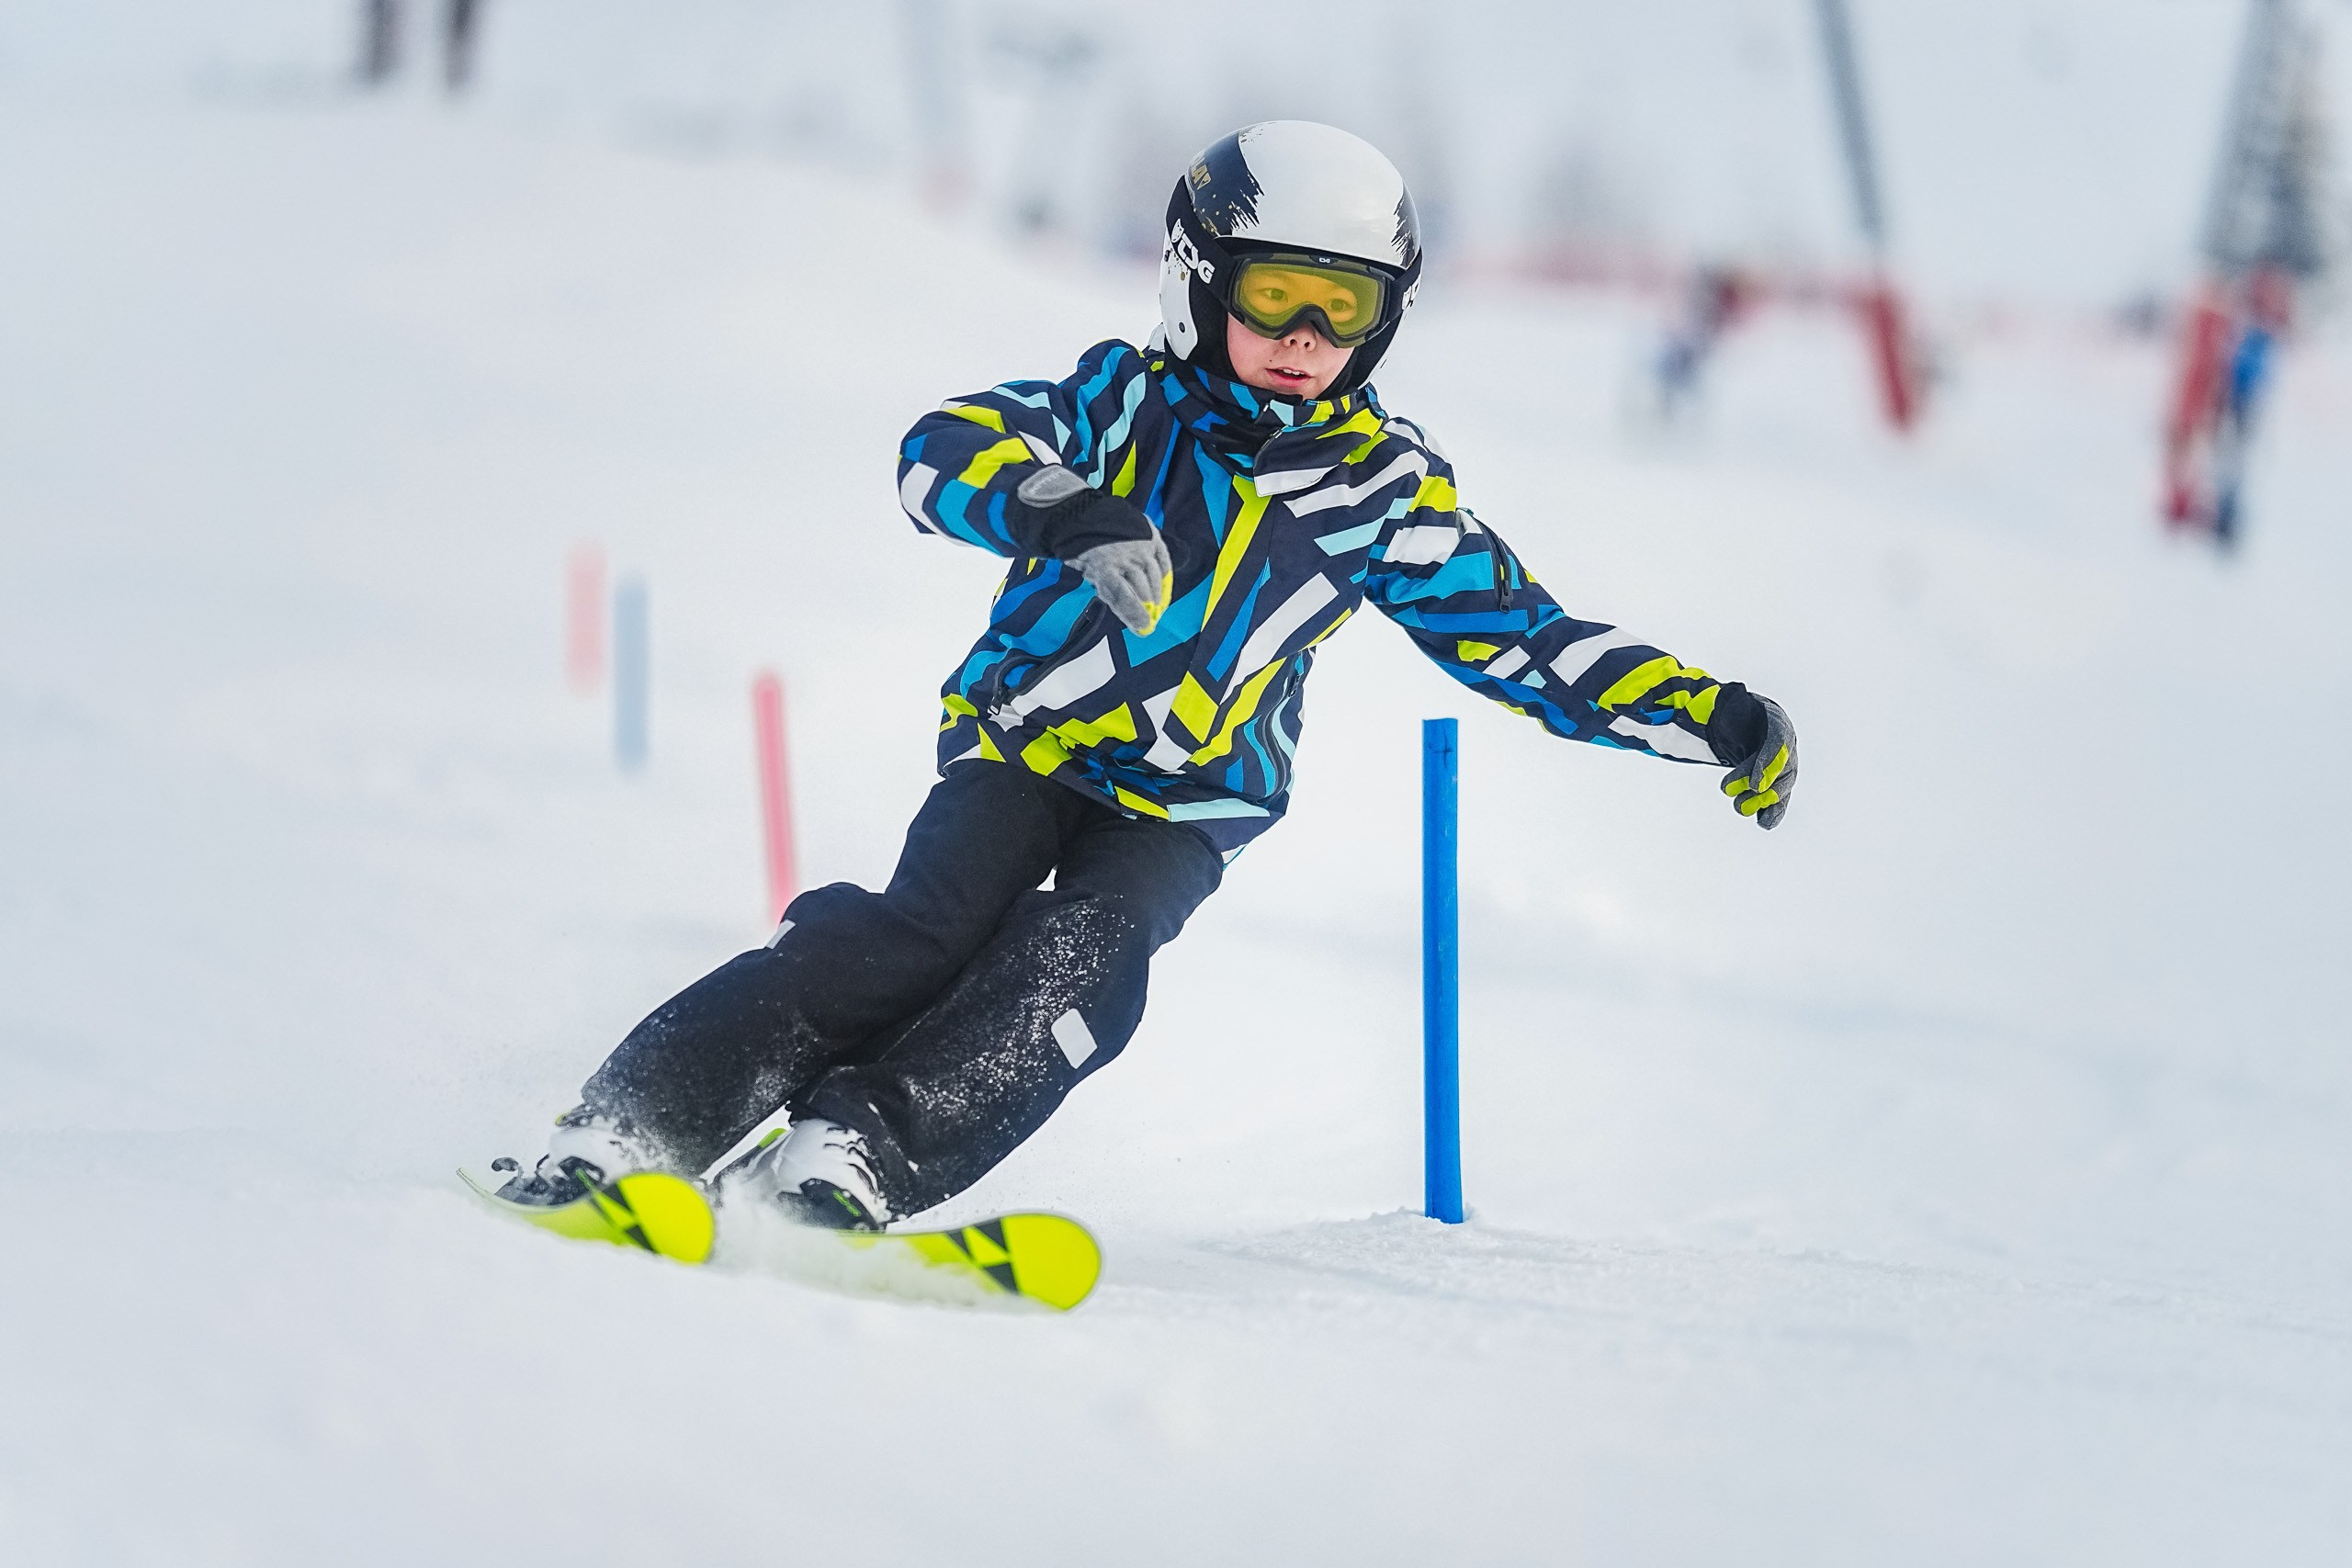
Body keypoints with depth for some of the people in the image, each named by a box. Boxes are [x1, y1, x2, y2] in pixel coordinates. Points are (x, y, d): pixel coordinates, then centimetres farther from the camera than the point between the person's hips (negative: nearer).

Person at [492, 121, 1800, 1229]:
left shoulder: (1383, 486, 1)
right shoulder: (1129, 402, -6)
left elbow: (1524, 642, 5)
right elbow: (947, 452, -23)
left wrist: (1711, 719, -6)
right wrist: (1068, 513, -45)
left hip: (1184, 804, 2)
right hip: (1027, 738, -2)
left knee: (1080, 963, -28)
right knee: (930, 929, -27)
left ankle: (843, 1163, -41)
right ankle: (624, 1130, -31)